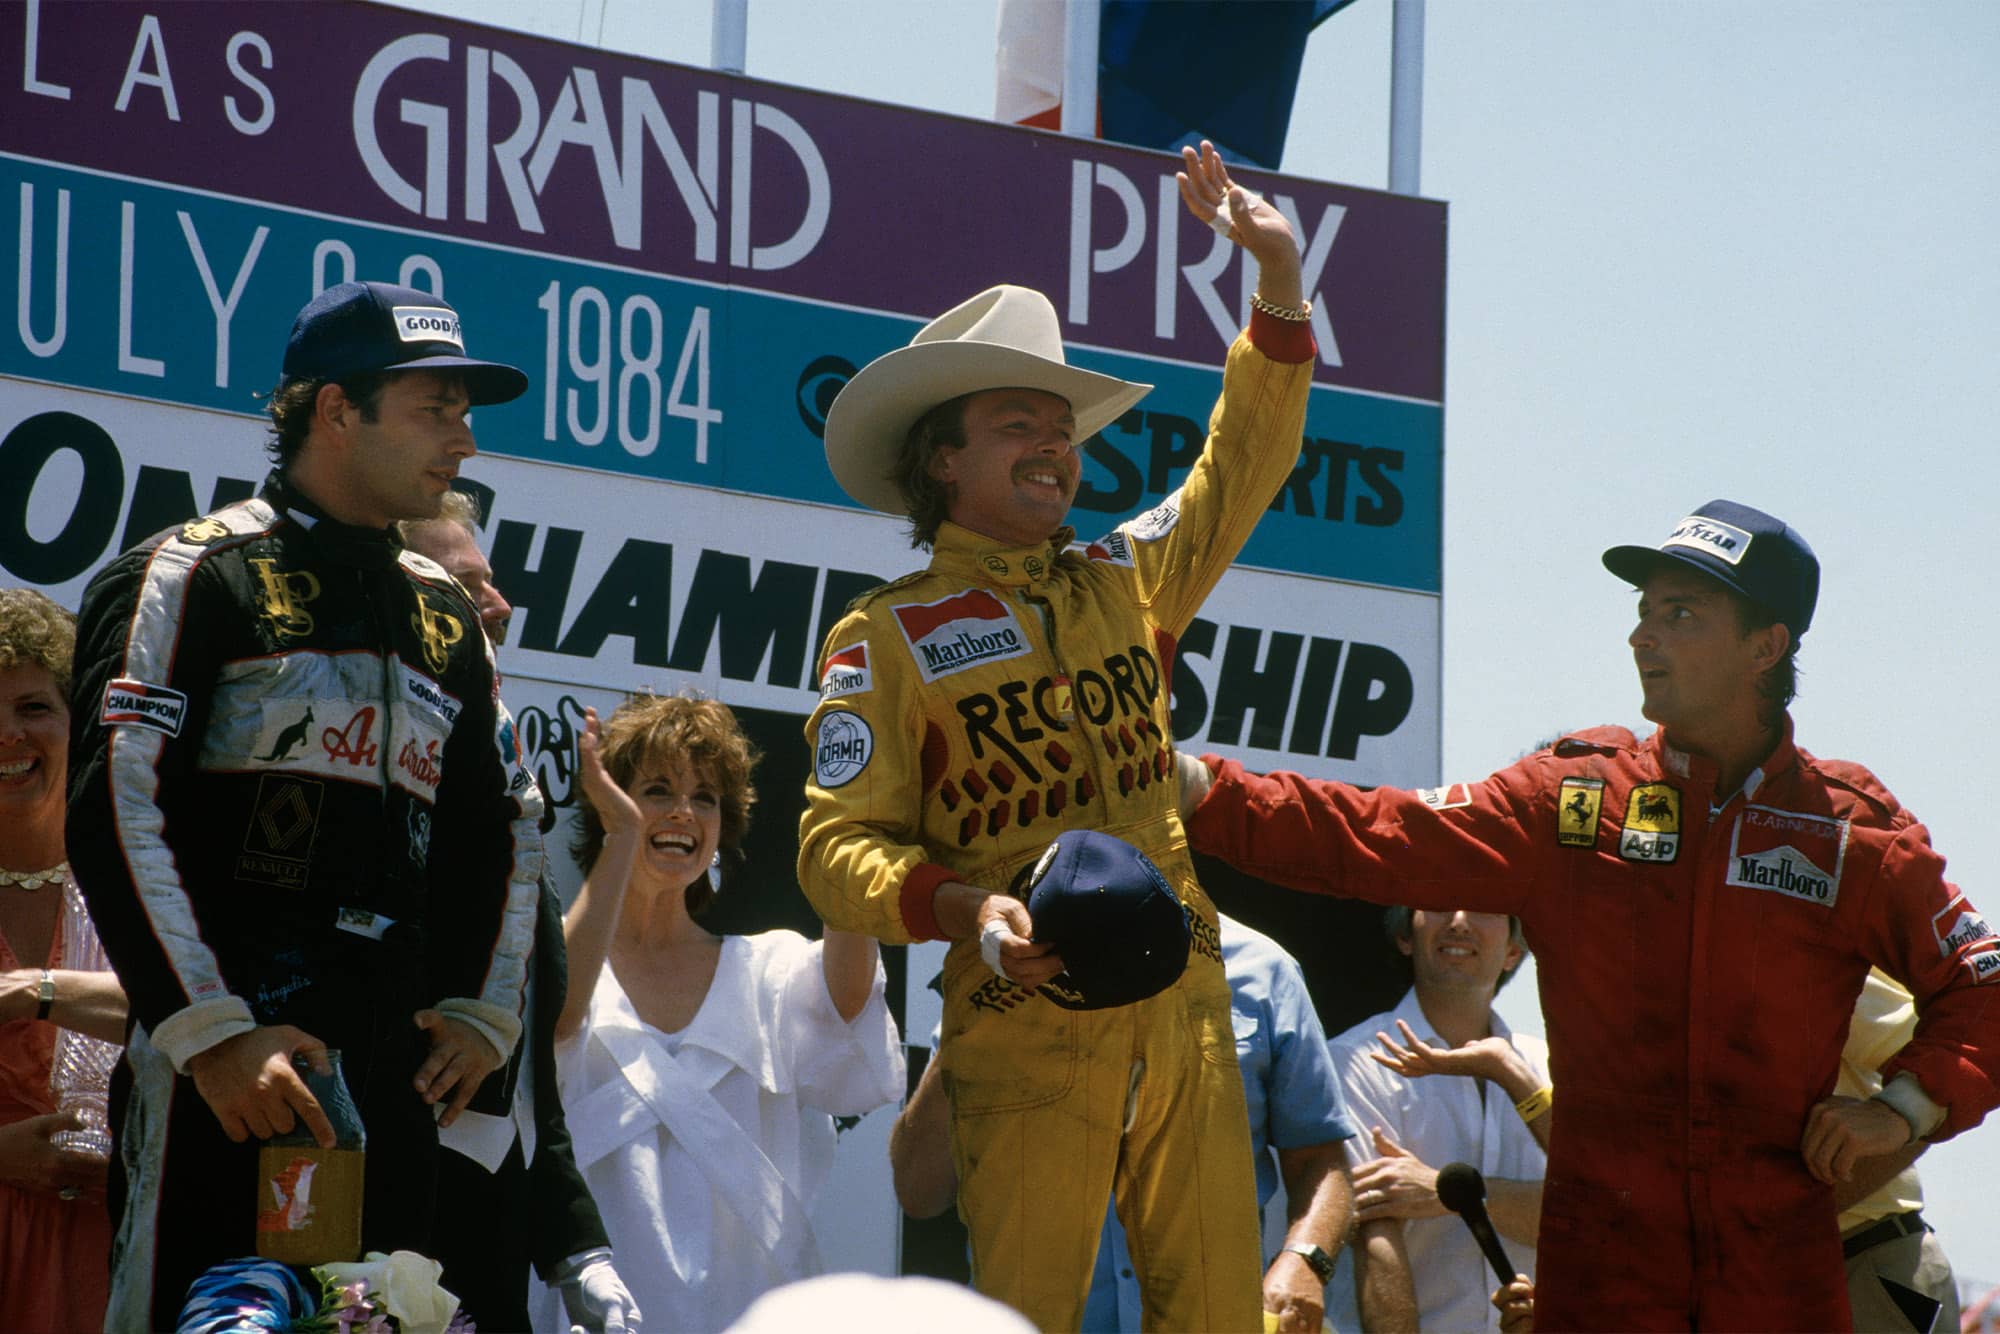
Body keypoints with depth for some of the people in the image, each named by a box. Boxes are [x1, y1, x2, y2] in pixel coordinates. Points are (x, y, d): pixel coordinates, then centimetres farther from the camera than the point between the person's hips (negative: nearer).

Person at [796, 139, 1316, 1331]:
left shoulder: (1126, 584, 15)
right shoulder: (886, 637, 1)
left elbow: (1242, 467, 21)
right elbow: (842, 846, -5)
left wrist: (1280, 274, 10)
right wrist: (966, 908, -23)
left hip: (1185, 1013, 5)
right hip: (1028, 1031, -5)